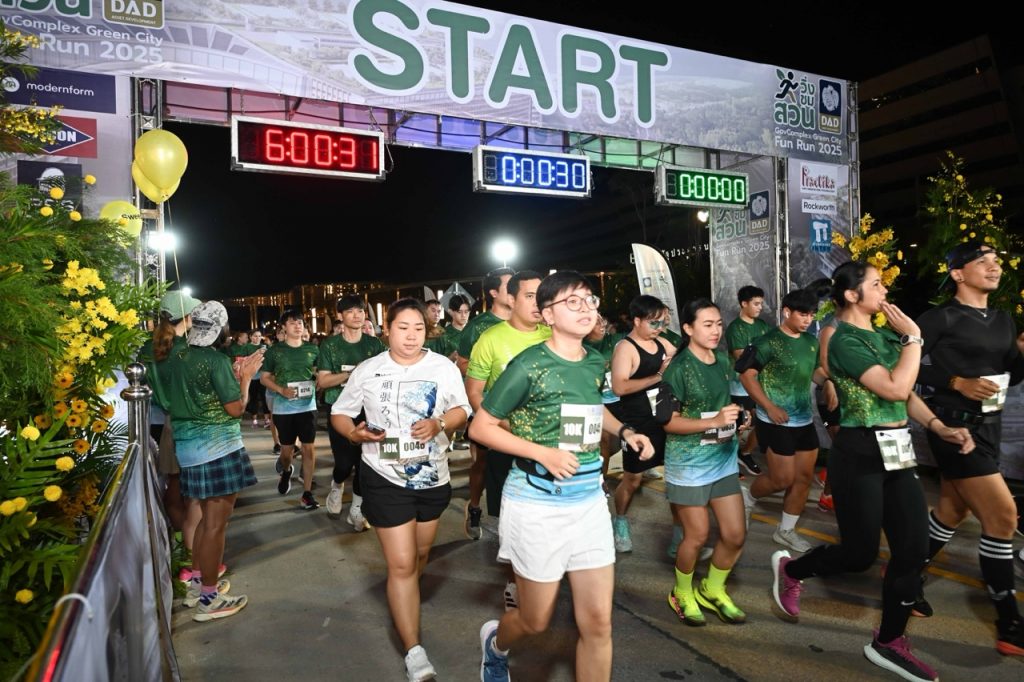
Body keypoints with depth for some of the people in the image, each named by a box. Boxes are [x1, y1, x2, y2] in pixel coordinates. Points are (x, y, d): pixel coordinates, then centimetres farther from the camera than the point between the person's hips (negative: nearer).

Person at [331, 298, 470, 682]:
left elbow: (461, 410, 1)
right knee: (401, 564, -4)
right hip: (385, 478, -2)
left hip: (433, 477, 3)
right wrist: (355, 433, -18)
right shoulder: (367, 371, -4)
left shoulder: (444, 367, -4)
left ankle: (403, 605, 52)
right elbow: (340, 413, 3)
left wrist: (439, 424, -20)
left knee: (420, 554, 21)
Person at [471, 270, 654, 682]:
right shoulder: (529, 366, -15)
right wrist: (543, 452, -20)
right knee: (537, 621, 12)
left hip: (589, 501, 6)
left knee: (598, 622, 7)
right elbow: (480, 428, -11)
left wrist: (625, 432, 7)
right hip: (537, 504, -5)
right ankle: (495, 643, 48)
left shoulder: (596, 363, 4)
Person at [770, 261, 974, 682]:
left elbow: (907, 395, 17)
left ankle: (889, 643, 22)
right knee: (860, 553, 1)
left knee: (914, 550, 7)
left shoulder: (885, 336, 10)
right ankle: (790, 569, 28)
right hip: (860, 454, -8)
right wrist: (913, 337, -14)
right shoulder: (845, 342, -14)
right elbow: (894, 388, -23)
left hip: (897, 452, 8)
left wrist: (941, 428, 4)